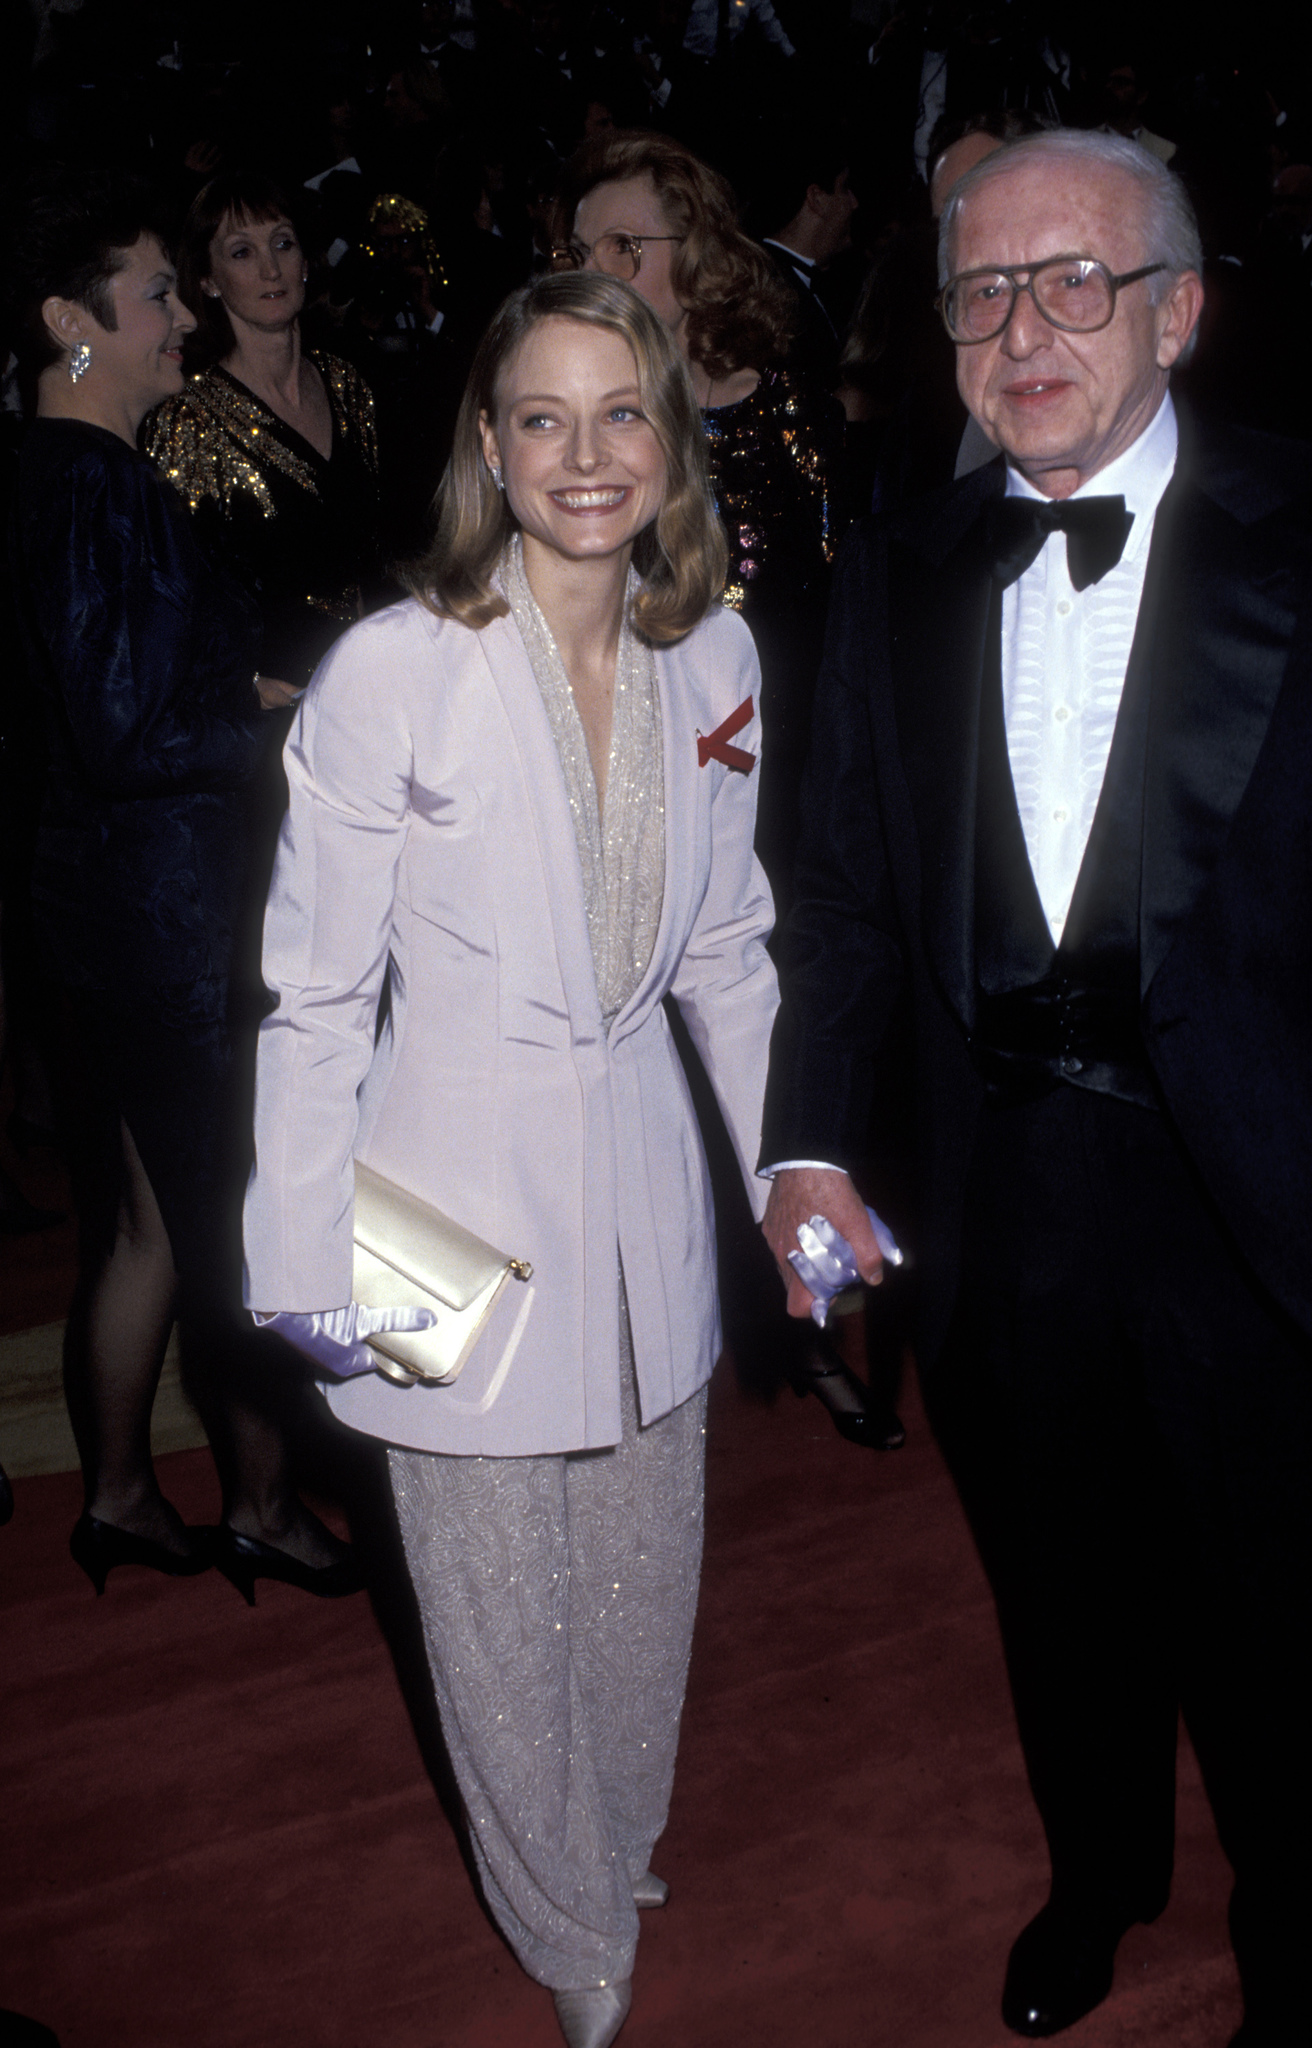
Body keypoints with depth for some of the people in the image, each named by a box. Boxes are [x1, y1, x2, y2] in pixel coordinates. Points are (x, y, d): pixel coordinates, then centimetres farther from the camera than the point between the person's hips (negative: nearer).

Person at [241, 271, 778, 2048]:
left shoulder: (716, 657, -1)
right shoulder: (389, 672, -17)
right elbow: (315, 995, -10)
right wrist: (309, 1268, -10)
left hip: (643, 1182, 4)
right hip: (464, 1197, -4)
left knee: (643, 1585, 21)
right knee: (501, 1618, 13)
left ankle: (619, 1857, 52)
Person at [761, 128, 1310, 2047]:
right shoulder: (900, 572, 6)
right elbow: (849, 883, 6)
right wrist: (811, 1144, -1)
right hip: (1004, 1186, 4)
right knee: (1060, 1582, 23)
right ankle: (1098, 1869, 52)